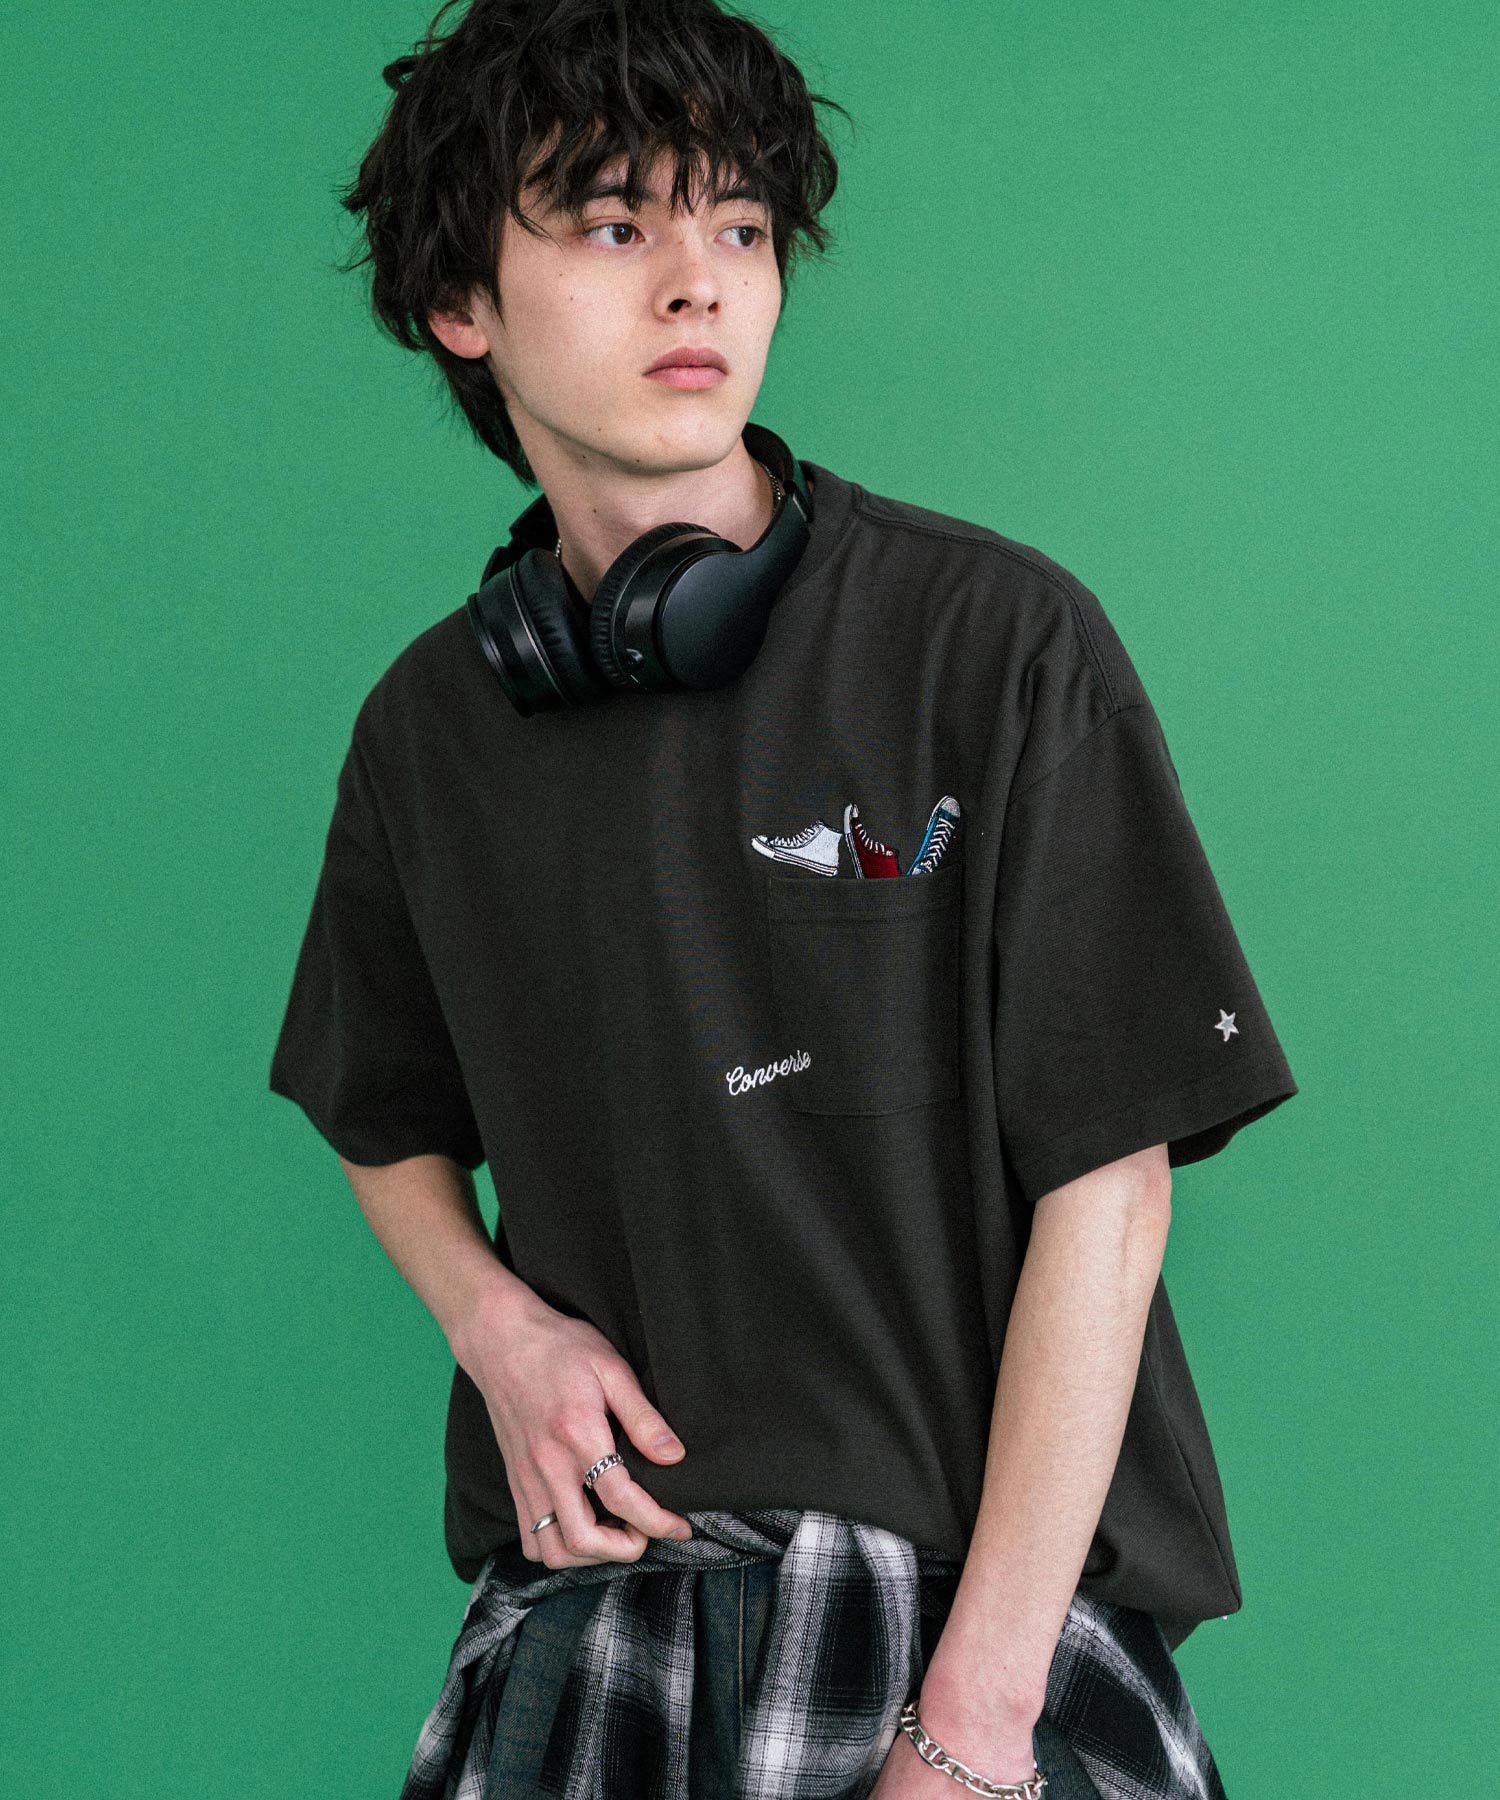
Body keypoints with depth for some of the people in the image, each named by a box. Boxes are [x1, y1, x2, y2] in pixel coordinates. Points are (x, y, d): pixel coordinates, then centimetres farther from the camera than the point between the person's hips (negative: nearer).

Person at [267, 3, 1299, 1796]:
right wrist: (500, 1325, 0)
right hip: (592, 1571, 2)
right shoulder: (429, 722, 8)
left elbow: (1107, 1178, -8)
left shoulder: (996, 638, -5)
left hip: (994, 1566, -1)